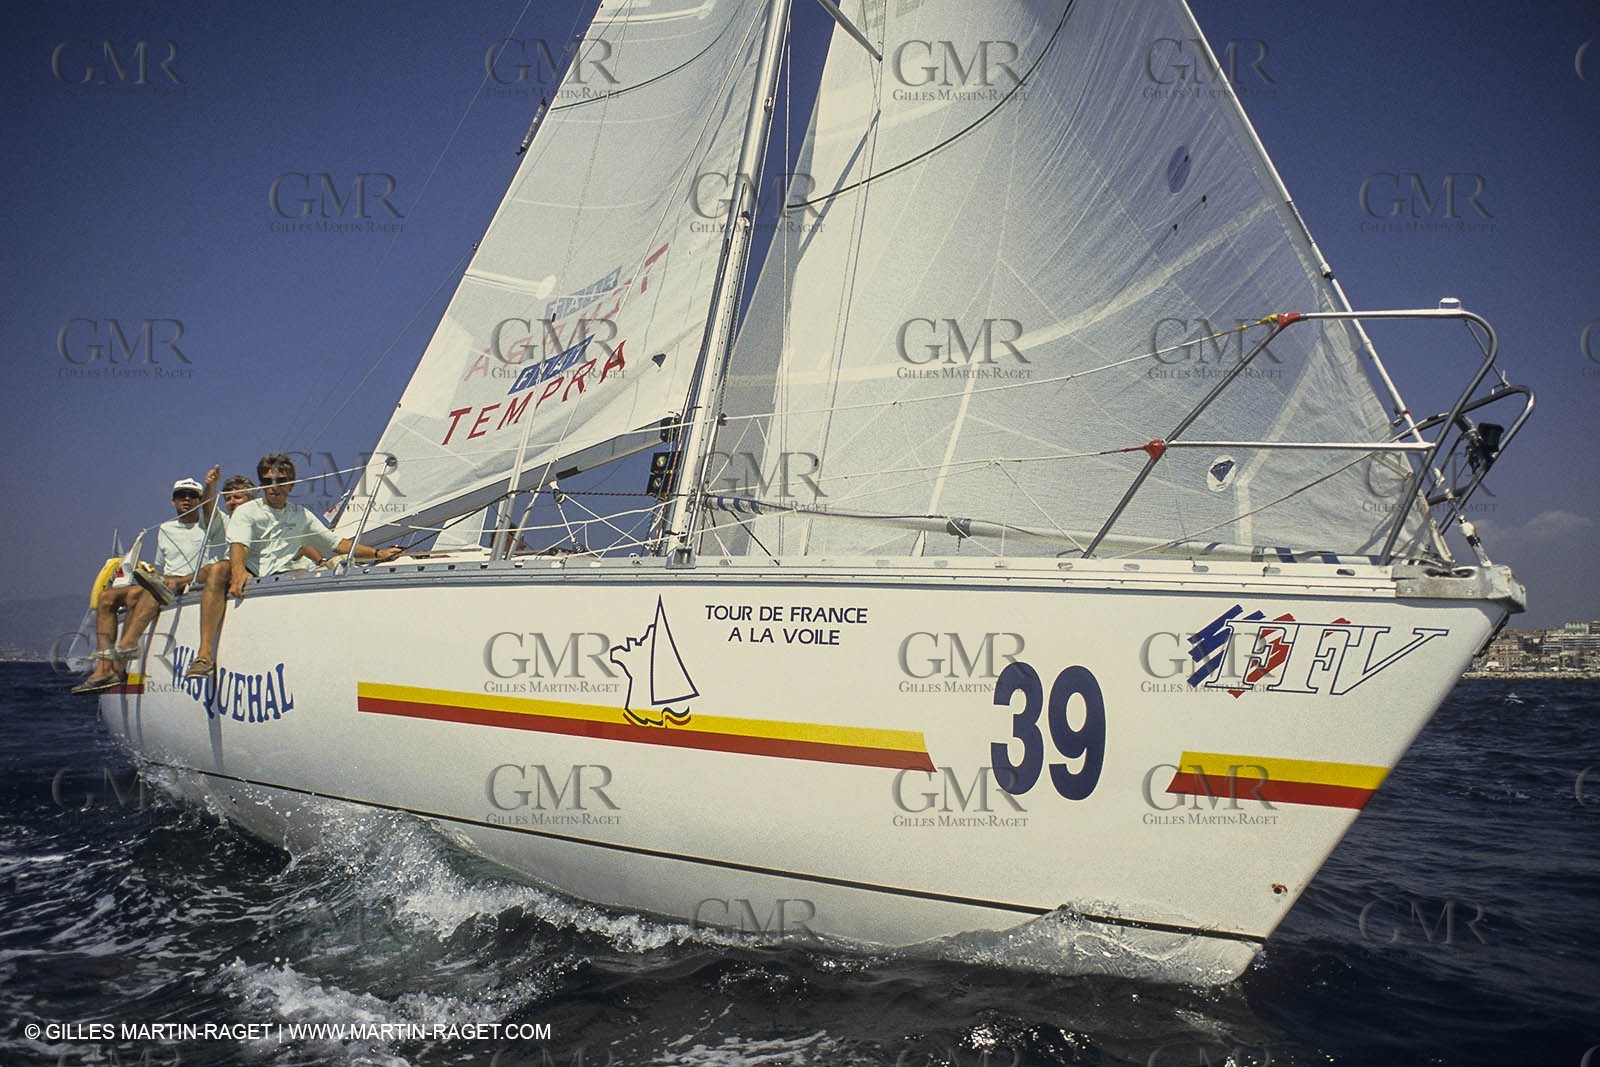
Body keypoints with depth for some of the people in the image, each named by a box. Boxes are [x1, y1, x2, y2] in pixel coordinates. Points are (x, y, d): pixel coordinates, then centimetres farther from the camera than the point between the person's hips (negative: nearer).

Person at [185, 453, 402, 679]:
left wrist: (377, 553, 7)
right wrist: (238, 570, -36)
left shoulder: (302, 516, 18)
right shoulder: (247, 512, 6)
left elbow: (339, 544, 19)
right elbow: (238, 545, -13)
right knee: (218, 571, -34)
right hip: (247, 578, -2)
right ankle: (205, 655, -39)